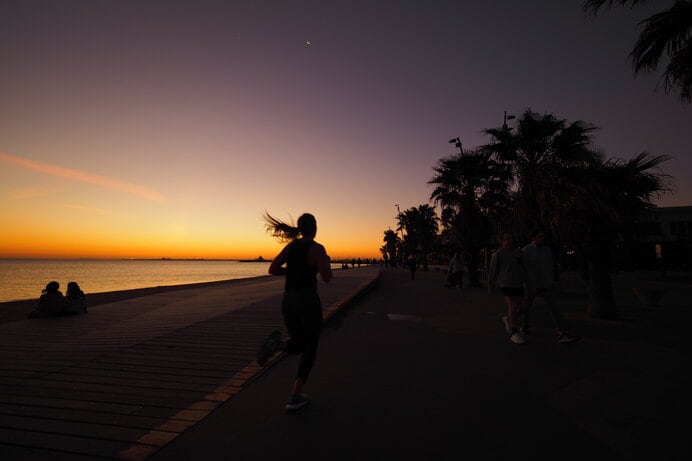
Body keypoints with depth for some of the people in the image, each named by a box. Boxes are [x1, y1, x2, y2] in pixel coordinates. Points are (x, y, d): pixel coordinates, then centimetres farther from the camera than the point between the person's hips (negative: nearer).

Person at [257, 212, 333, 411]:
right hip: (308, 302, -5)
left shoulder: (290, 246, 8)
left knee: (299, 345, 22)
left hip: (288, 302, 6)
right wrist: (327, 262, 6)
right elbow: (327, 278, -14)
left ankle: (276, 343, -12)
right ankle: (294, 398, 10)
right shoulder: (317, 248, -10)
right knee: (310, 348, 13)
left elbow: (272, 269, 7)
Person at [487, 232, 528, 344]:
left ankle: (508, 320, 34)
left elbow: (524, 268, 14)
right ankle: (514, 333, 0)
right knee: (513, 307, -12)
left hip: (518, 284, 5)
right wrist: (490, 287, 2)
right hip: (505, 284, -5)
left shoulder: (520, 252, 6)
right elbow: (492, 271, -2)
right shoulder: (498, 255, -7)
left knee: (521, 308, 5)